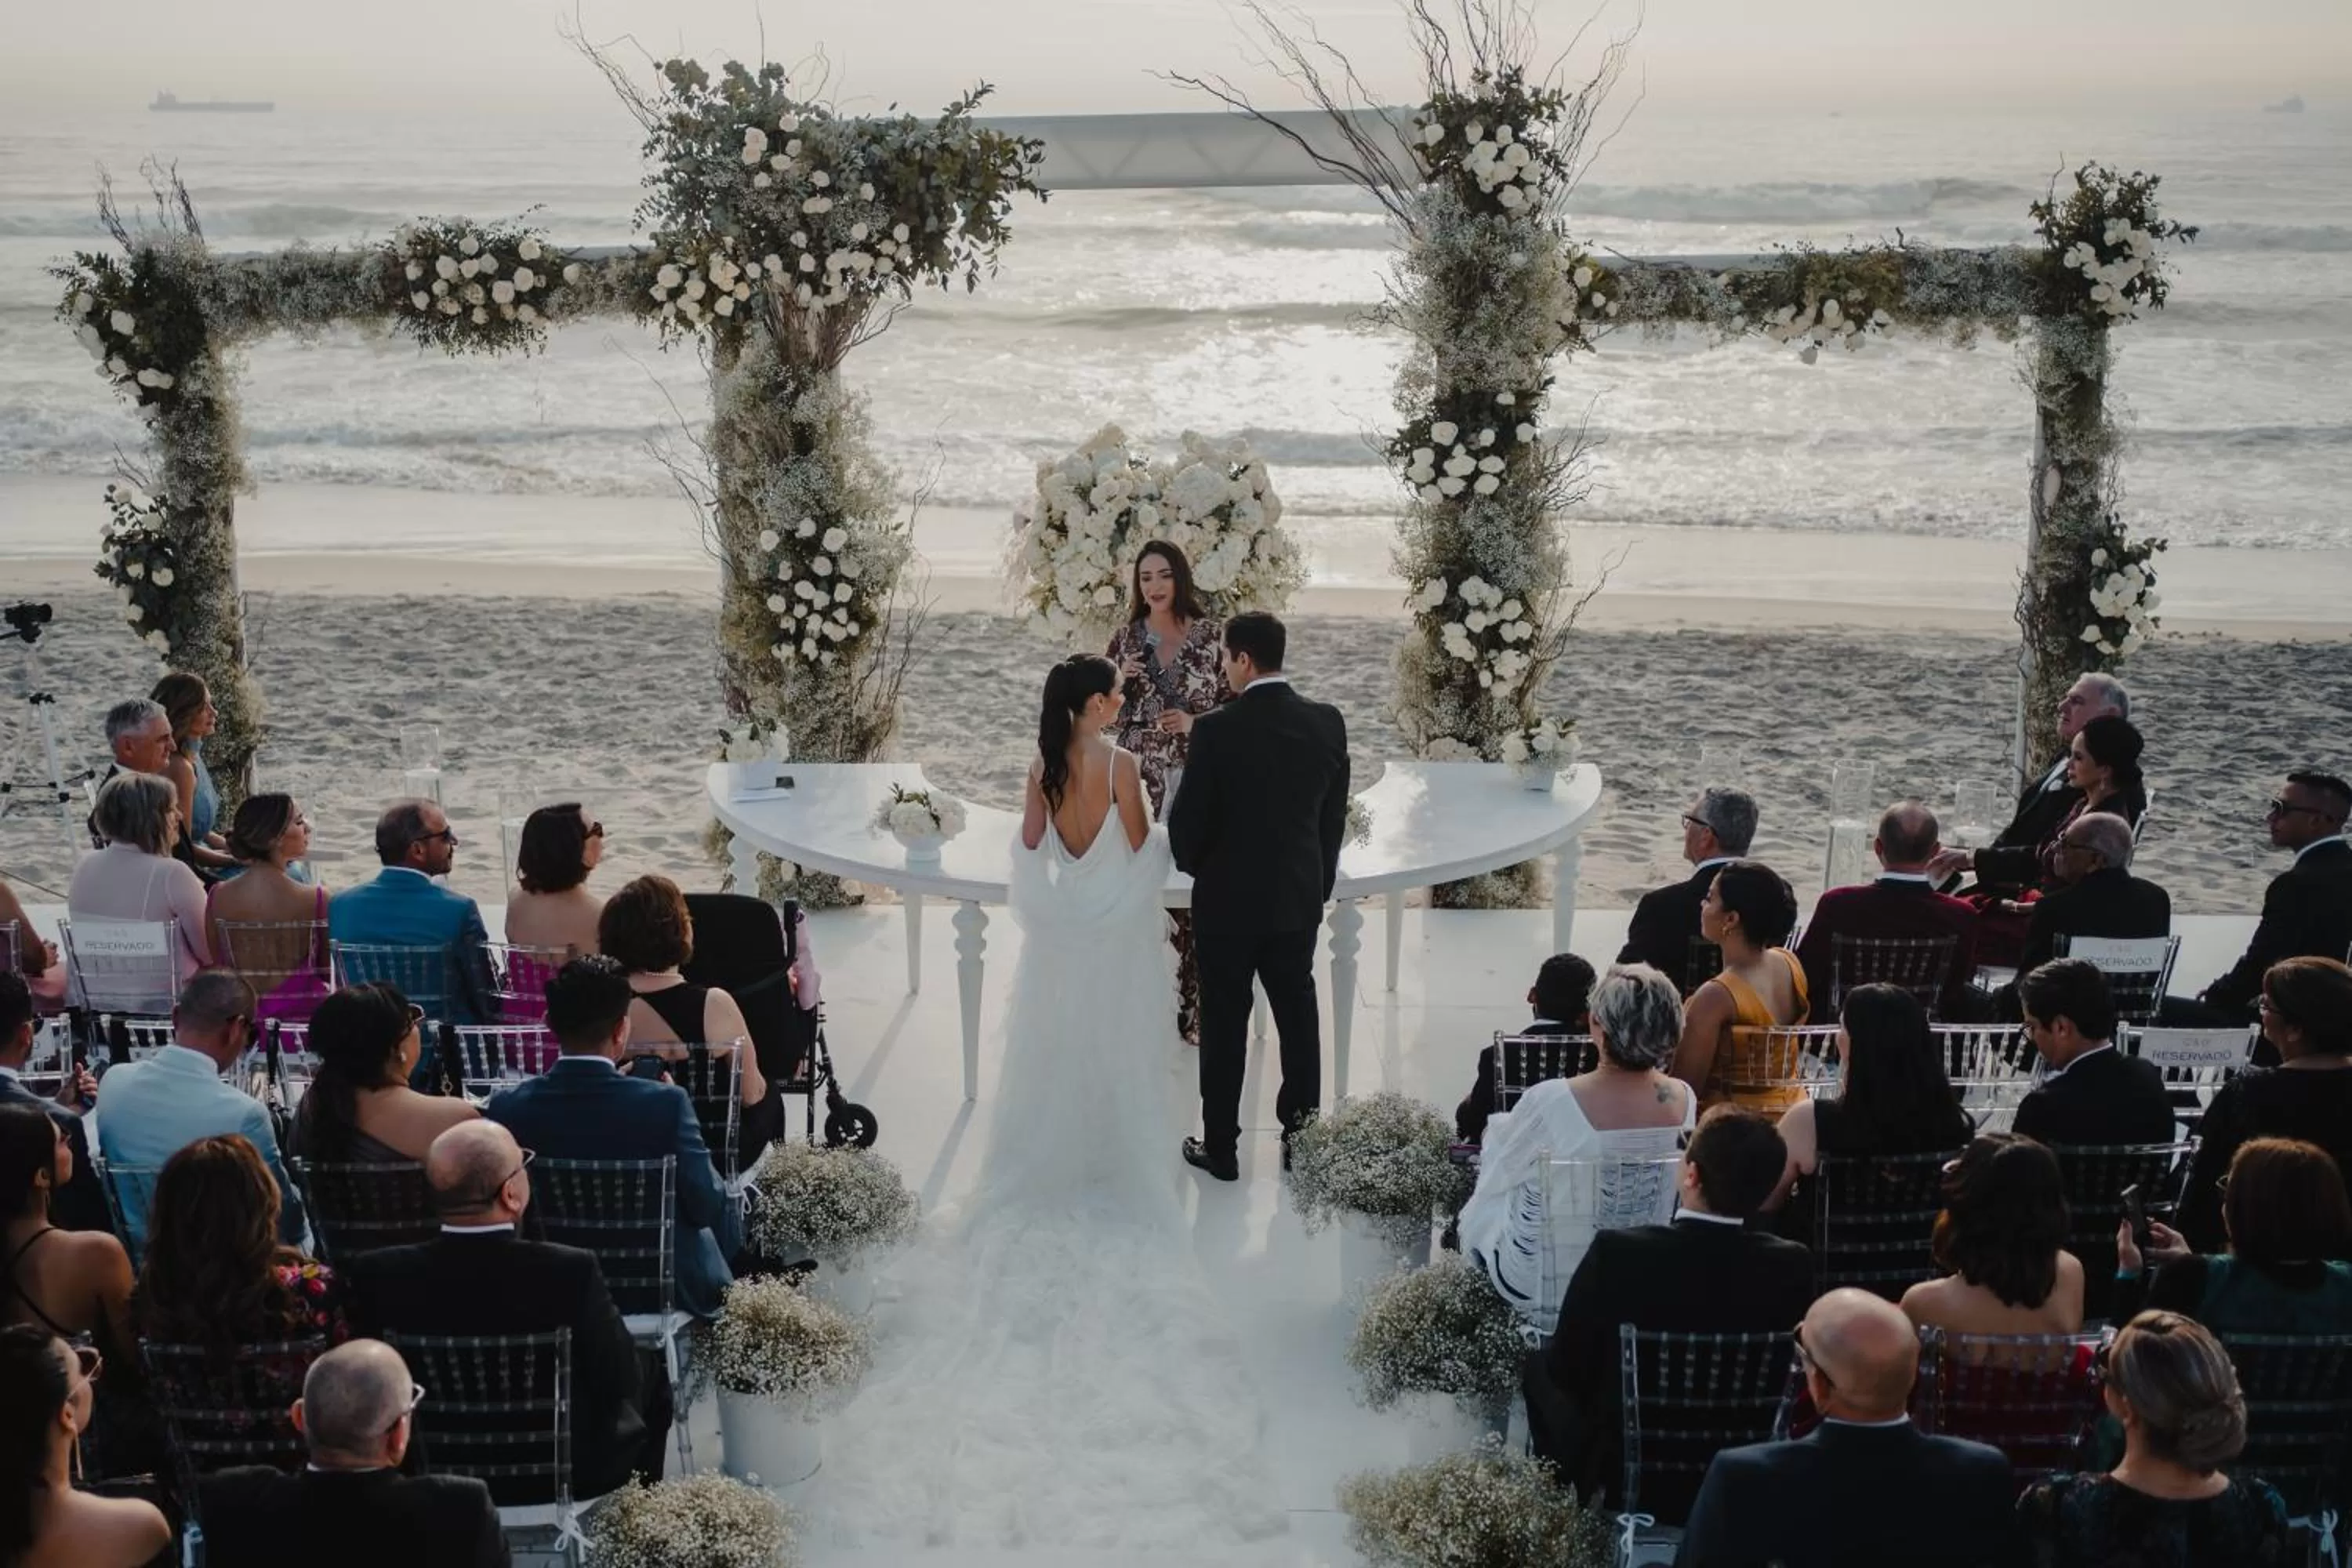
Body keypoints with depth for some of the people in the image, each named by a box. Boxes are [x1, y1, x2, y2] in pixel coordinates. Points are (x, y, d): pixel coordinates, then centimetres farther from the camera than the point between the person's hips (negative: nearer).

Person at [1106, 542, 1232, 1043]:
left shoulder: (1213, 634, -1)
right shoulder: (1127, 637, 5)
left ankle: (1192, 1006, 8)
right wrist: (1119, 682, -9)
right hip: (1138, 779, 2)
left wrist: (1195, 722, -14)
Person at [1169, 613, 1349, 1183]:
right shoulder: (1328, 723, -4)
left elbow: (1187, 822, -12)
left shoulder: (1217, 730, -18)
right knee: (1299, 1016, 15)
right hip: (1299, 897, 4)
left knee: (1224, 1025, 7)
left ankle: (1221, 1148, 15)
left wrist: (1195, 866, 9)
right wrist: (1320, 880, 15)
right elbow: (1334, 816, 3)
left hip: (1229, 900, -4)